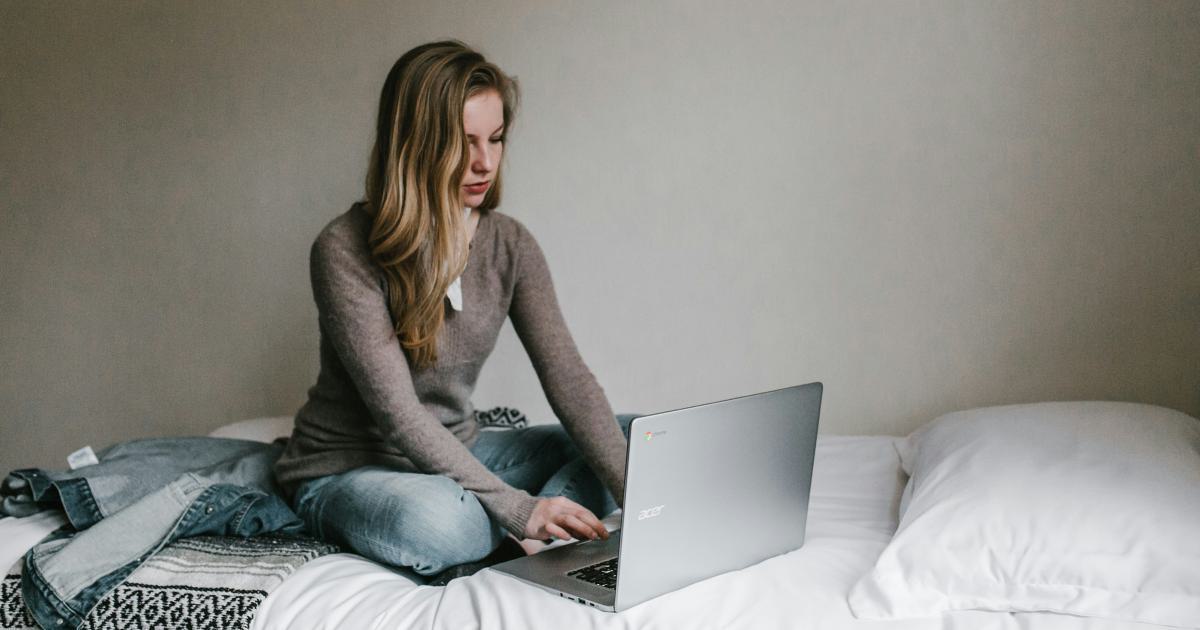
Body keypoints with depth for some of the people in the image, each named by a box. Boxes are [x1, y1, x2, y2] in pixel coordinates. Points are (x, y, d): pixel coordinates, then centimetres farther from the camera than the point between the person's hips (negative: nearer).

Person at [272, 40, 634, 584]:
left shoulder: (509, 245, -3)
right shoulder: (346, 251, -20)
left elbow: (567, 376, -11)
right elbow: (398, 414, -25)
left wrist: (636, 495, -26)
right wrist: (518, 508, -32)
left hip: (455, 455, 7)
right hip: (344, 470, -6)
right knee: (433, 518, -42)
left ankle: (515, 546, -23)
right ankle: (523, 536, -12)